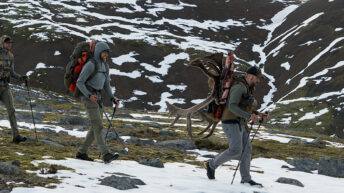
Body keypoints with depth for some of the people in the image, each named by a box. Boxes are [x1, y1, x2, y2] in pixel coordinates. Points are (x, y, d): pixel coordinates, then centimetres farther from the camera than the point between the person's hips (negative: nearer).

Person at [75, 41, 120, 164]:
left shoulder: (105, 66, 13)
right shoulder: (90, 65, -14)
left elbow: (106, 85, 19)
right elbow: (79, 83, -14)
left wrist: (112, 98, 4)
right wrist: (89, 96, -28)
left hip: (97, 98, 9)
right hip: (88, 98, -9)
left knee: (96, 128, 8)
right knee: (98, 126, -17)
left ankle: (81, 153, 17)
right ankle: (106, 155, -25)